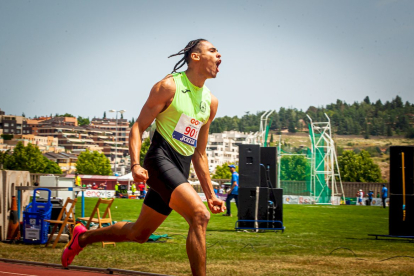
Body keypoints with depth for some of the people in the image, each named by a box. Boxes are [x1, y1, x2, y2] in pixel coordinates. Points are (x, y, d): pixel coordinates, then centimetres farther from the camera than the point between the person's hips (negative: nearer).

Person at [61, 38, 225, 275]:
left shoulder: (211, 102, 14)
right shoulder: (169, 86, -5)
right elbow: (138, 128, -6)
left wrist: (210, 194, 15)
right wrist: (135, 164, -22)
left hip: (181, 171, 8)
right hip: (160, 160, -8)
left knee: (139, 233, 15)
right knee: (200, 215, -25)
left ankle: (84, 237, 36)